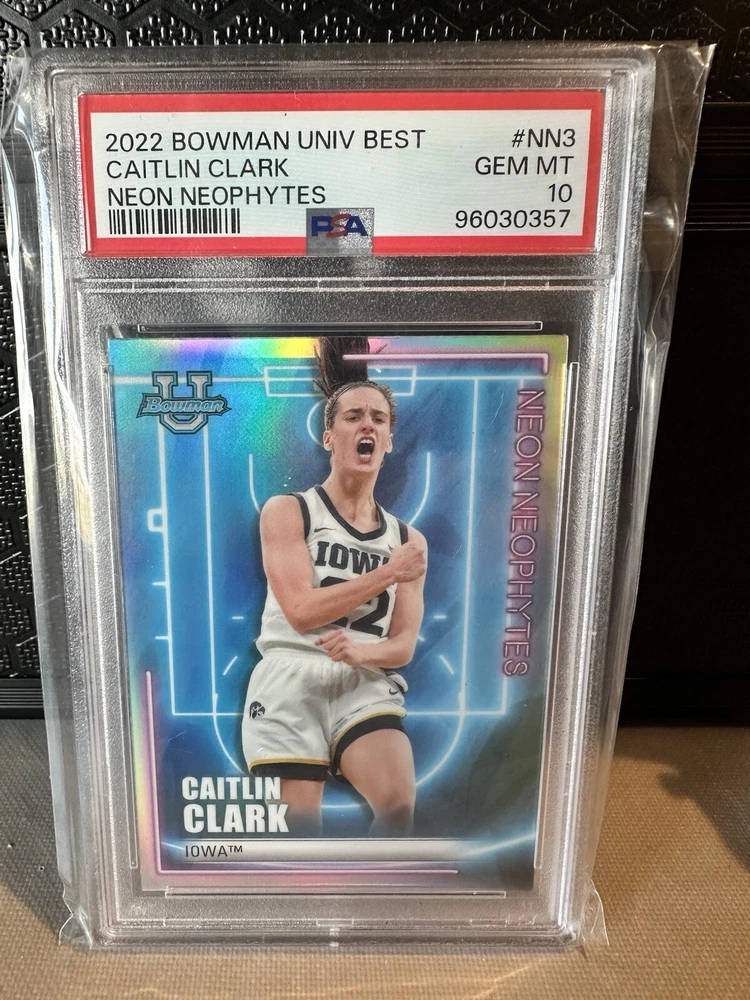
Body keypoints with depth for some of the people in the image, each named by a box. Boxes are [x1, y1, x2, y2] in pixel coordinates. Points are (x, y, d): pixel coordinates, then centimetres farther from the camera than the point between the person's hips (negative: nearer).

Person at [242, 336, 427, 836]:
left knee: (400, 803, -22)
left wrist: (363, 651, -16)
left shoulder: (409, 539, 11)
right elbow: (301, 611, -10)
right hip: (292, 681, -2)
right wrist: (388, 573, -10)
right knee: (301, 835, 1)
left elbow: (404, 646, 7)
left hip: (366, 685, 2)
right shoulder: (286, 512, 1)